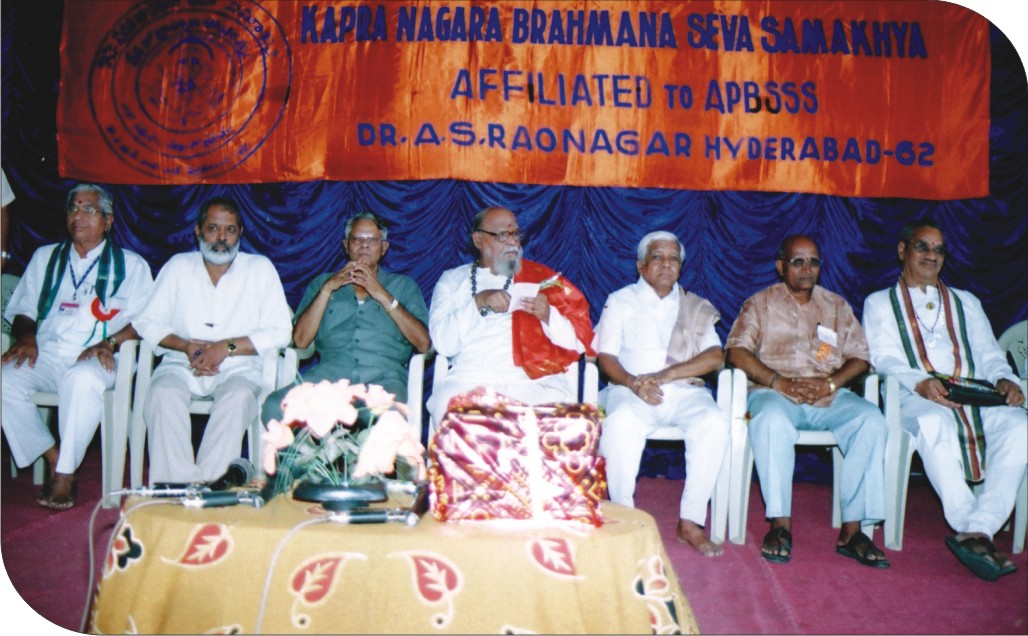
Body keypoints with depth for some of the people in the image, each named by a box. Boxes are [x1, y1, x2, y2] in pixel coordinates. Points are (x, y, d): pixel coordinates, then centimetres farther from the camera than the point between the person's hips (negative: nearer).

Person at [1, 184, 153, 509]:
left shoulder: (131, 265, 13)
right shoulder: (45, 258, 25)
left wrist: (109, 343, -16)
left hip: (97, 359, -4)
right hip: (46, 354, 4)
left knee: (83, 380, -37)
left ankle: (65, 473, -24)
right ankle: (53, 458, -12)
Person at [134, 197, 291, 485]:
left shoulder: (260, 269, 7)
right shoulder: (179, 266, 14)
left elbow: (280, 331, -2)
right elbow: (147, 321, 10)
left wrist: (227, 347, -13)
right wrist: (185, 346, -9)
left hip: (237, 368, -1)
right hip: (181, 365, 2)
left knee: (238, 397, -34)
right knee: (163, 393, -31)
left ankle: (208, 482, -35)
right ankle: (177, 486, -35)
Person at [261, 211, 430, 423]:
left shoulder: (403, 285, 23)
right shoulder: (322, 282, 26)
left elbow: (424, 343, 5)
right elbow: (300, 340, 11)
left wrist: (382, 295, 1)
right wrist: (327, 288, 3)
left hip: (383, 378, -1)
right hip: (329, 373, 2)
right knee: (275, 407, -29)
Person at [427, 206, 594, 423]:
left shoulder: (542, 277, 18)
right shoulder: (452, 280, 18)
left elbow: (581, 340, 11)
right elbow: (443, 343, 2)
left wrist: (547, 315, -7)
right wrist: (478, 301, -9)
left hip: (535, 383, 0)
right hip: (471, 380, 1)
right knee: (448, 403, -31)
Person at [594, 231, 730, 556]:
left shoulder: (696, 307, 19)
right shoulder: (620, 301, 14)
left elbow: (715, 357, 4)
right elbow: (606, 356, 3)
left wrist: (667, 374, -13)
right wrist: (633, 382, -18)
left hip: (684, 391, 2)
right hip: (630, 388, -2)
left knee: (714, 422, -30)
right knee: (620, 422, -36)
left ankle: (690, 521, -21)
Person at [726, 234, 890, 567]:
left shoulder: (837, 306, 20)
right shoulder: (760, 303, 12)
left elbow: (859, 357, 11)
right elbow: (737, 351, -3)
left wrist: (830, 383, -10)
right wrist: (780, 383, -16)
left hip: (830, 396, 3)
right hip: (774, 393, -3)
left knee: (871, 420, -26)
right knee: (772, 421, -37)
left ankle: (852, 529, -24)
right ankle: (780, 523, -29)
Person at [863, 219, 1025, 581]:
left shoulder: (966, 303, 30)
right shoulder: (879, 303, 18)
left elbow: (989, 355, 19)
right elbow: (884, 360, 2)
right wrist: (920, 382, -19)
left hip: (974, 400, 4)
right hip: (917, 400, -3)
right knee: (933, 423, -40)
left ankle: (979, 529, -35)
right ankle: (971, 529, -36)